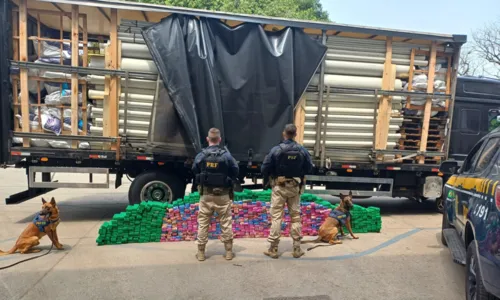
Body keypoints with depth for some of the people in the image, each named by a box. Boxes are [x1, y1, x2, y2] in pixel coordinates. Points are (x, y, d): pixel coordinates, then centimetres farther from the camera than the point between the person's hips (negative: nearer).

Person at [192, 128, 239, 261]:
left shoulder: (201, 155, -6)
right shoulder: (226, 155, -11)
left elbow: (194, 172, 4)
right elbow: (235, 171, -4)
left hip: (206, 194, 1)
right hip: (223, 194, -1)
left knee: (203, 223, 11)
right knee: (226, 223, 10)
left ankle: (201, 252, 17)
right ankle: (228, 252, 17)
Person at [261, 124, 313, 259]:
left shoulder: (276, 150, -15)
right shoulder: (302, 150, -7)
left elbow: (265, 169, -11)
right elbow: (309, 168, 3)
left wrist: (270, 177, 11)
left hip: (279, 187, -2)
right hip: (295, 187, 3)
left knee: (276, 217, 4)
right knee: (296, 216, 13)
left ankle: (273, 249, 8)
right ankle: (297, 248, 18)